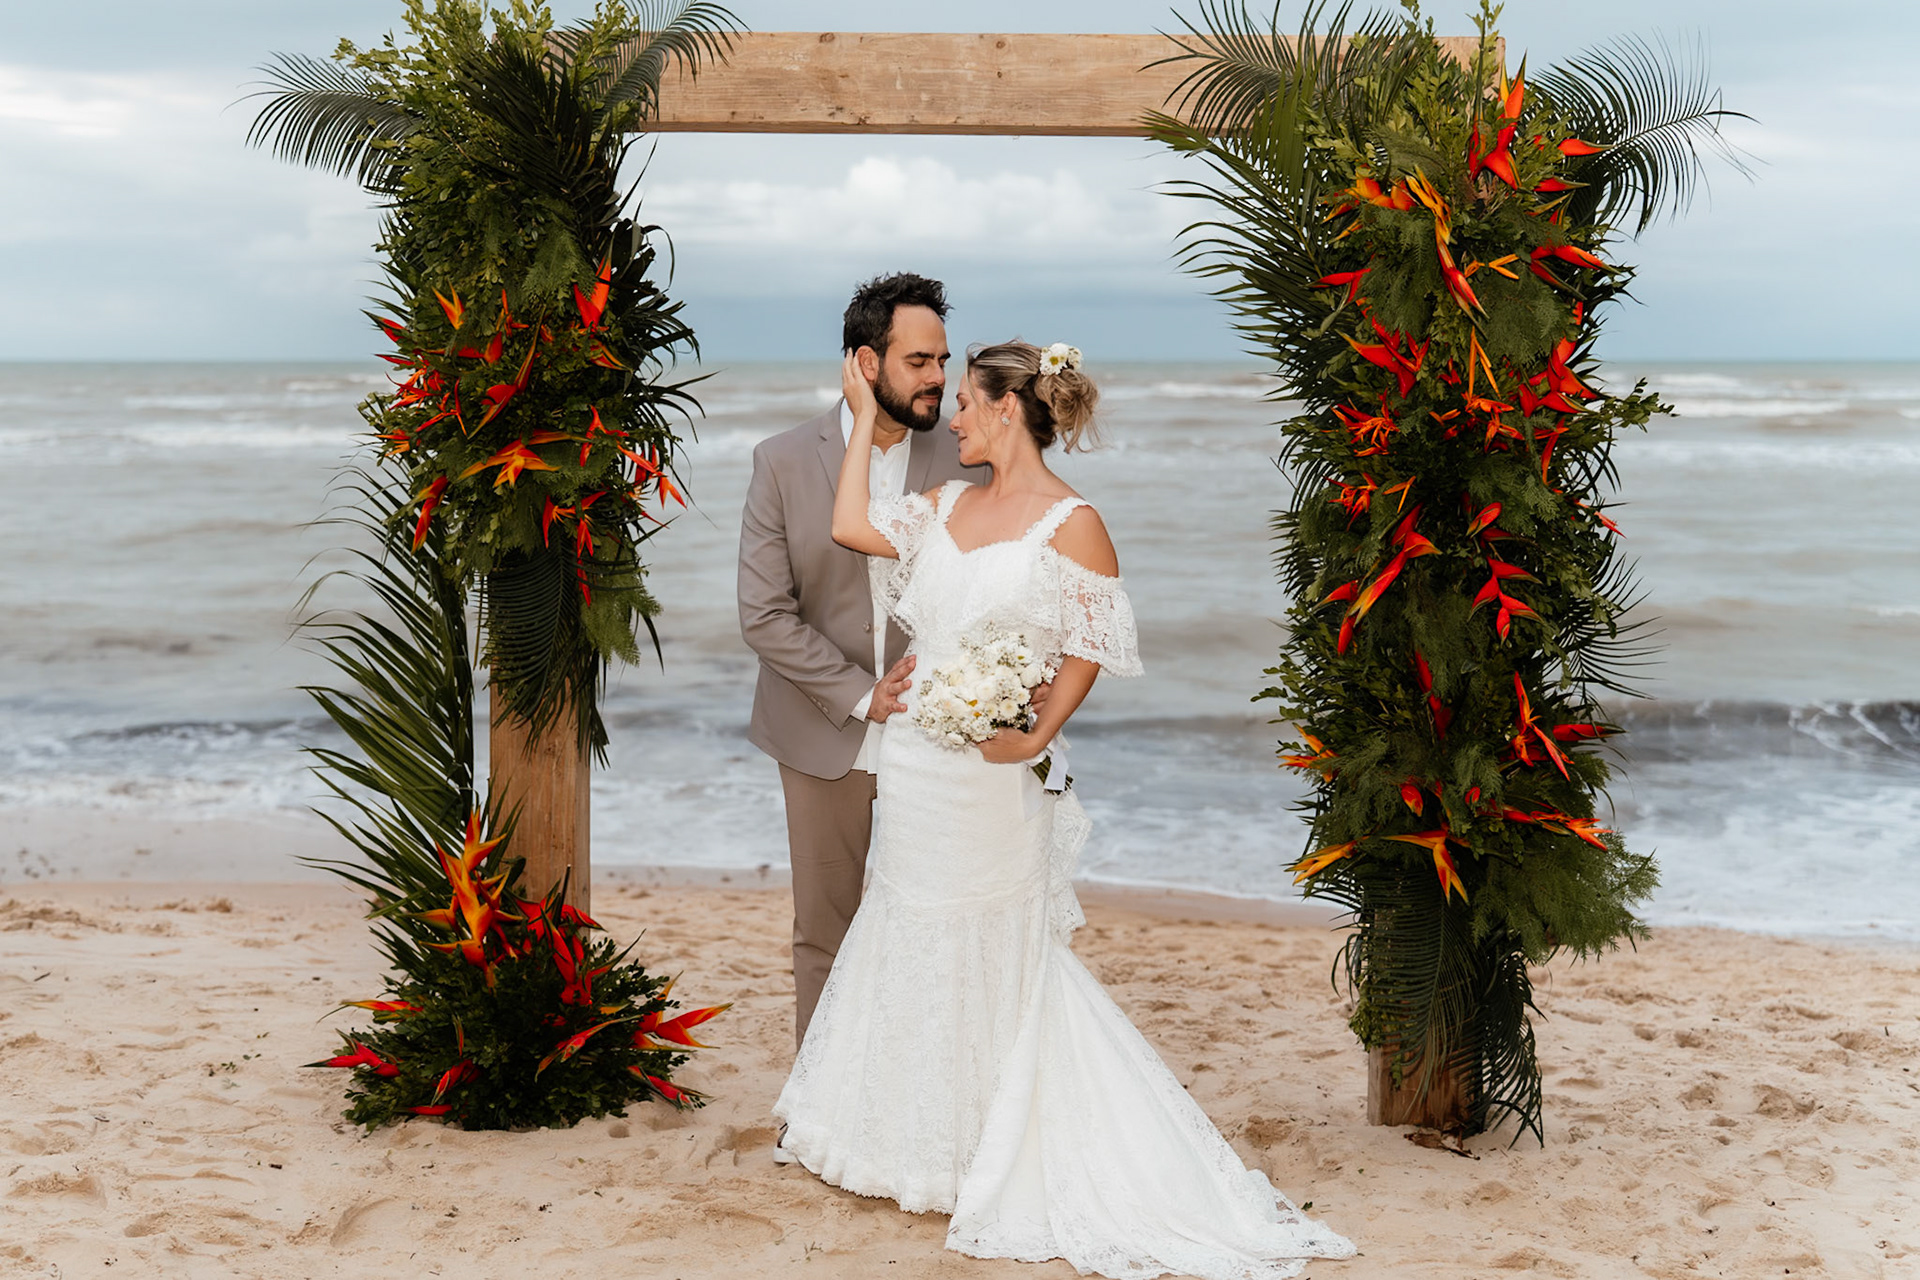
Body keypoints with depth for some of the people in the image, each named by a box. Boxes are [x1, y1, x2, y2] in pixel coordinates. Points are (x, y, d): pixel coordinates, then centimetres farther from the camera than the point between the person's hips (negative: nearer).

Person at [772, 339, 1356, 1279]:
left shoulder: (1070, 524, -10)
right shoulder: (947, 505, 10)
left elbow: (1088, 651, -9)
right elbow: (850, 526, 3)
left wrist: (1036, 736, -21)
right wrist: (867, 417, 10)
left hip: (989, 773, -7)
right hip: (910, 764, 7)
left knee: (996, 962, 3)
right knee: (911, 948, 15)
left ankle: (1001, 1158, 19)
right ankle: (921, 1138, 30)